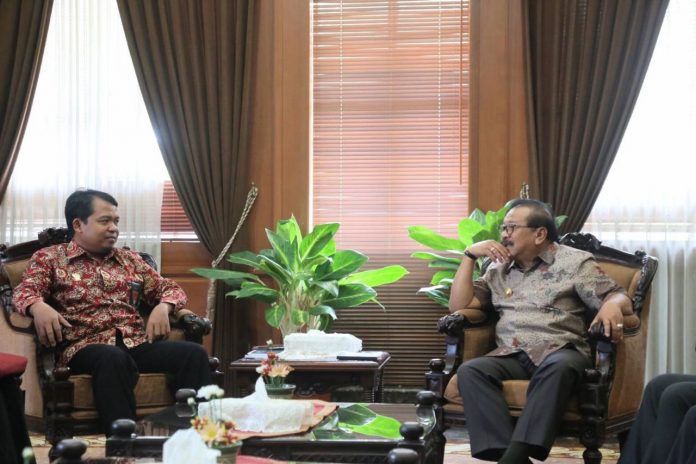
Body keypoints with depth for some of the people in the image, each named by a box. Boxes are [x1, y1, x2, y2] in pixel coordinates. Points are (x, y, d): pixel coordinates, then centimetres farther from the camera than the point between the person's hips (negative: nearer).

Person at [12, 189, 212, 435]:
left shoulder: (130, 259, 25)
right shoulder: (50, 257, 13)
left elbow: (170, 288, 26)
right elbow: (24, 291, -3)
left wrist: (163, 307, 1)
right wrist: (39, 307, -29)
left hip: (137, 343, 5)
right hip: (85, 345, -5)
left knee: (194, 353, -23)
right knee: (113, 359, -41)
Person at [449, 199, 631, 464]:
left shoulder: (575, 262, 11)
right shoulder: (498, 268, 23)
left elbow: (620, 298, 2)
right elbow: (458, 306, 17)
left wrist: (612, 305, -23)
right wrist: (470, 255, 11)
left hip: (560, 351, -3)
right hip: (510, 356, 3)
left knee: (558, 368, -40)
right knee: (469, 371, -29)